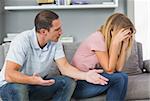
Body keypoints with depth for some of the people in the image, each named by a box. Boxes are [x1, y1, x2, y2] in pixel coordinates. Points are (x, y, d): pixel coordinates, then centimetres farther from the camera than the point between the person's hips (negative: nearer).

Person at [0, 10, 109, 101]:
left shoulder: (55, 42, -8)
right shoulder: (22, 41, -26)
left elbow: (64, 67, -12)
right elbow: (9, 75, -32)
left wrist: (85, 75, -30)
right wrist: (33, 80, -50)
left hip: (37, 85, 6)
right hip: (11, 86, -5)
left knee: (69, 82, -14)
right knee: (18, 88, -39)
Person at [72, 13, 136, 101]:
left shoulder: (109, 40, 4)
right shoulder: (97, 38, -19)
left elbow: (118, 68, -5)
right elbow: (109, 69, -23)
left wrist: (124, 45, -11)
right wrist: (115, 42, -25)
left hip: (91, 79, 8)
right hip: (79, 85, -7)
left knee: (123, 76, -9)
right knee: (118, 78, -19)